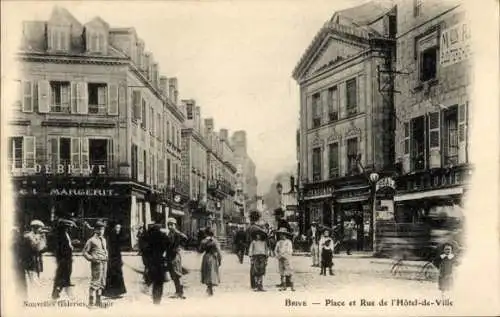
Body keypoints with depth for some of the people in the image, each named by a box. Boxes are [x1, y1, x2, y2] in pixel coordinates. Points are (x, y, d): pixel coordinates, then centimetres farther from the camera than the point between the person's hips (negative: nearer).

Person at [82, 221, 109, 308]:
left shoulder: (103, 240, 15)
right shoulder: (91, 240, -7)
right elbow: (85, 252, -7)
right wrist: (92, 259, -17)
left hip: (104, 262, 8)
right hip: (97, 263, -8)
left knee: (102, 283, 13)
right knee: (95, 282, -9)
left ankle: (98, 301, 23)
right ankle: (91, 303, -4)